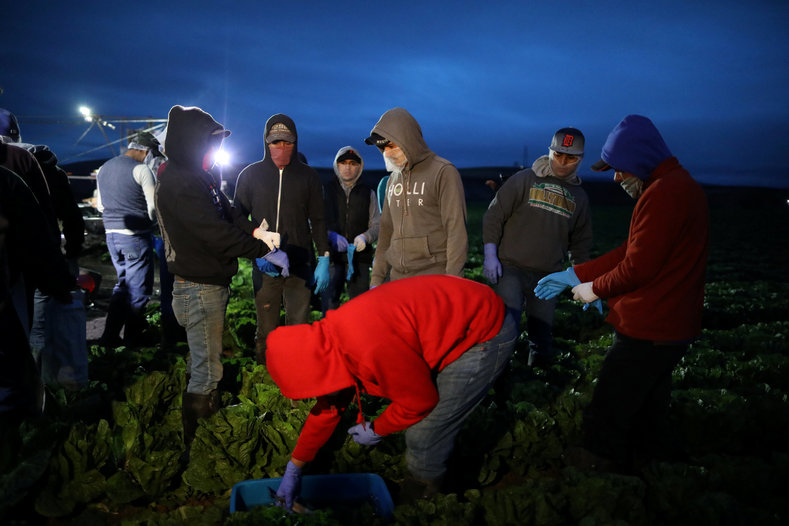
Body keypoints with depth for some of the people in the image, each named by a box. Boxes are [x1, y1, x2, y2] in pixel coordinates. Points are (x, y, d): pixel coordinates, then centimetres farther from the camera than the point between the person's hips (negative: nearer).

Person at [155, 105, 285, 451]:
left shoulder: (199, 177, 11)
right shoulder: (179, 184, -21)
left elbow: (229, 214, 10)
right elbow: (218, 236, -26)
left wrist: (256, 233, -9)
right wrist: (264, 249, -16)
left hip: (212, 284, 10)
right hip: (198, 289, -10)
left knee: (202, 360, 22)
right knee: (207, 370, -1)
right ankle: (196, 446, 12)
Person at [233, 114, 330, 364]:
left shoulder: (308, 176, 6)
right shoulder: (250, 175, 6)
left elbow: (318, 221, 8)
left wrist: (324, 260, 0)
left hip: (300, 266, 0)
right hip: (264, 267, 0)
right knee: (266, 331, 7)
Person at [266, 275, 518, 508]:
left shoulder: (371, 348, -33)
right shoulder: (330, 343, -2)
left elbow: (420, 401, -18)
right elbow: (330, 406, 11)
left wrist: (376, 431, 0)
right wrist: (294, 468, 18)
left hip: (485, 336, -9)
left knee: (424, 435, -6)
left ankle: (422, 494, 20)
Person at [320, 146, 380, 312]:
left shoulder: (368, 193, 13)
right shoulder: (325, 190, 10)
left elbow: (377, 225, 9)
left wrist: (365, 237, -12)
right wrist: (331, 236, -13)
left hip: (360, 257, 1)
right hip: (332, 257, -1)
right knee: (329, 304, -3)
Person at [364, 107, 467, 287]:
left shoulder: (443, 172, -5)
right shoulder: (393, 180, 17)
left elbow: (456, 230, -10)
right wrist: (377, 278, 15)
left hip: (434, 278, -6)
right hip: (397, 278, 6)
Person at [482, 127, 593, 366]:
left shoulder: (579, 197, 12)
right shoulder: (524, 180, -2)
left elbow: (580, 242, 19)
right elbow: (494, 216, -3)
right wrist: (490, 255, -10)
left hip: (548, 276, 4)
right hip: (510, 269, -4)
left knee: (542, 337, 10)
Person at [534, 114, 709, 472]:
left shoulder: (664, 194, -22)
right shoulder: (679, 186, 13)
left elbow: (637, 267, -24)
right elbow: (630, 251, 13)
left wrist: (595, 289, -6)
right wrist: (574, 275, 10)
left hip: (647, 331, -11)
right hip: (670, 326, 11)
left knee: (608, 412, 5)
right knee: (648, 404, 26)